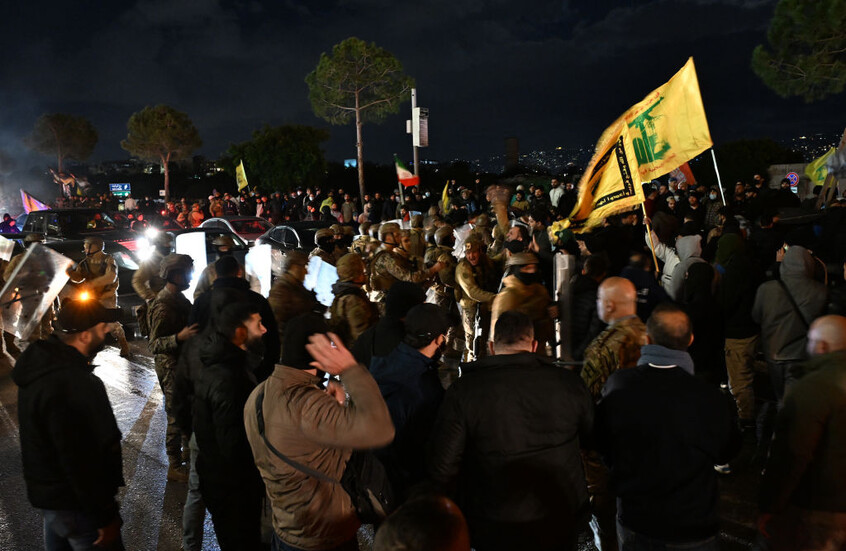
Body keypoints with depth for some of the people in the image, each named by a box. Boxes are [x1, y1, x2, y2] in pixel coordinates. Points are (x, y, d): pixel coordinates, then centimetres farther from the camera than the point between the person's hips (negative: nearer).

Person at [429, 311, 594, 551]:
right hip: (561, 527, 2)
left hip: (493, 531, -1)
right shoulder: (569, 384, -11)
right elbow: (592, 436, 5)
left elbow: (442, 468, -14)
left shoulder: (463, 390, -17)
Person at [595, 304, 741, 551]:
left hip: (633, 523, 2)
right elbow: (725, 454, -6)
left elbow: (602, 446, -3)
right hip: (692, 531, -1)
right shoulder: (712, 400, -27)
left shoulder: (617, 385, -19)